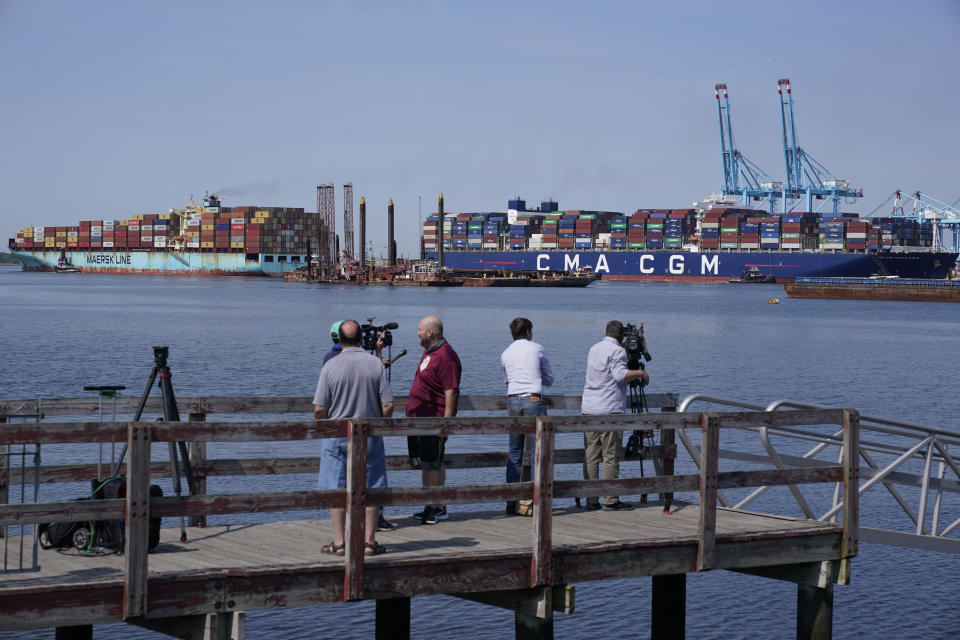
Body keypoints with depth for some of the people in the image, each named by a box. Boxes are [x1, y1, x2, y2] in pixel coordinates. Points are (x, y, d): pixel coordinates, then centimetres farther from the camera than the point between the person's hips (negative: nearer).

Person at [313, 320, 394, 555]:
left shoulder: (330, 366, -9)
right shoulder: (376, 364, -5)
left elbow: (319, 409, -9)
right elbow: (388, 405, -6)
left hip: (337, 436, -1)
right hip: (370, 437, 1)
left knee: (337, 490, 6)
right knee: (370, 489, 8)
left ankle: (339, 542, 7)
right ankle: (369, 541, 9)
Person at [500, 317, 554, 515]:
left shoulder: (505, 354, 15)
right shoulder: (537, 349, 6)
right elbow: (549, 379, 13)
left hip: (512, 401, 4)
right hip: (533, 400, -4)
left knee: (515, 453, 9)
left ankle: (512, 502, 9)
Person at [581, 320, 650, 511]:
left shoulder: (594, 349, 18)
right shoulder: (617, 351, -6)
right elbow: (620, 375, -21)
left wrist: (633, 376, 36)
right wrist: (640, 373, -5)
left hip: (589, 410, 7)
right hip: (609, 411, -7)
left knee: (591, 457, 5)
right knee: (611, 457, -3)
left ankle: (591, 499, 3)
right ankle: (610, 500, -4)